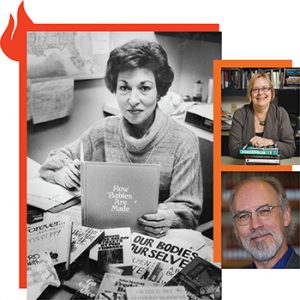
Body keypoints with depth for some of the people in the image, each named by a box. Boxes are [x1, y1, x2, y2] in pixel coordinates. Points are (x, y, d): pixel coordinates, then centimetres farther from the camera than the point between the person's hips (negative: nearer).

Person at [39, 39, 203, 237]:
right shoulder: (103, 131, -2)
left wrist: (168, 218, -32)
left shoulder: (183, 143, -12)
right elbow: (54, 160, 8)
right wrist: (63, 173, -15)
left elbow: (189, 211, -9)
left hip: (155, 240, -1)